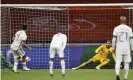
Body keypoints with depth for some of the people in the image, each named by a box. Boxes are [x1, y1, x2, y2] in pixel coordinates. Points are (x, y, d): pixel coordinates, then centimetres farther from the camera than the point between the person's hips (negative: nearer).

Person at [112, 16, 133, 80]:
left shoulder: (116, 28, -1)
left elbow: (114, 39, -2)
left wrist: (113, 47, 6)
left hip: (119, 48, 0)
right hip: (127, 48, 0)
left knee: (118, 62, -1)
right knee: (126, 63, 9)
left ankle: (117, 74, -24)